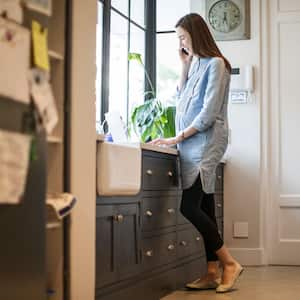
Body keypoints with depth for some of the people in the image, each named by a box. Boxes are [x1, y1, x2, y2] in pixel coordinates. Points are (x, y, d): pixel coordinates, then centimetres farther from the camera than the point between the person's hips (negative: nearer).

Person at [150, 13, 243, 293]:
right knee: (203, 208, 5)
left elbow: (209, 113, -14)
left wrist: (177, 138, -13)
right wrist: (184, 66, 12)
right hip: (192, 145, 8)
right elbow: (182, 100, 19)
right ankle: (212, 272, 8)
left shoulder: (215, 64, -7)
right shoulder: (196, 65, 19)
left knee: (189, 207, -14)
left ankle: (229, 263, -3)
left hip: (206, 142, -8)